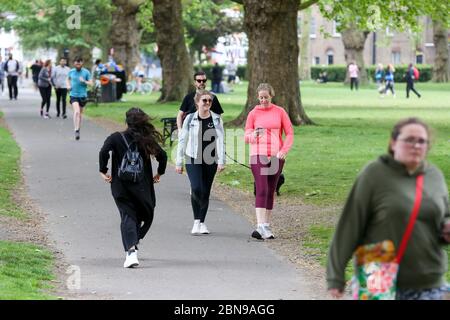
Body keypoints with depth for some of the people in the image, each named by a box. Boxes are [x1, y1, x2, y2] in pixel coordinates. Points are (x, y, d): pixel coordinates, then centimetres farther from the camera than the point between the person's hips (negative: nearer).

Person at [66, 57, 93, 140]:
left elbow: (91, 83, -1)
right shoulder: (71, 72, 3)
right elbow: (68, 79, 23)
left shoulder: (86, 72, -2)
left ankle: (78, 130, 29)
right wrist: (68, 85, 5)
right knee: (76, 111, -21)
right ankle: (76, 130, -23)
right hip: (74, 95, -1)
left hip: (83, 96, 1)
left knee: (80, 114, 13)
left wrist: (84, 81, -19)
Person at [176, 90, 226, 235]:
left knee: (206, 192, 7)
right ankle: (196, 221, -3)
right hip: (193, 159, -2)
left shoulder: (216, 119, 3)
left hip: (210, 161, 2)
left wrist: (221, 161, -12)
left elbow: (220, 140, -2)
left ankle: (202, 223, 21)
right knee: (196, 188, -18)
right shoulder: (190, 119, 0)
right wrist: (179, 162, 2)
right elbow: (182, 140, 4)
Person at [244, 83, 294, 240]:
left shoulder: (280, 112, 6)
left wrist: (284, 150, -9)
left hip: (276, 156, 2)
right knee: (261, 190, -14)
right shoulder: (253, 114, 4)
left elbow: (289, 133, 6)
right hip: (258, 156, -2)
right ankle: (260, 227, -22)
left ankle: (267, 226, 16)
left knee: (271, 191, 8)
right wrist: (254, 135, -19)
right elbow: (246, 137, 4)